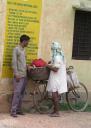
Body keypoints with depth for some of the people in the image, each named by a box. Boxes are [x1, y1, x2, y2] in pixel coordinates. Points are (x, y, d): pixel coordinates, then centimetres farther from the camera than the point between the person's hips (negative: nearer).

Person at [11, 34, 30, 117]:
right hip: (19, 75, -8)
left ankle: (19, 109, 13)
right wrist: (16, 74, -16)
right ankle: (13, 111, -8)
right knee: (17, 93, -10)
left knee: (22, 93, 8)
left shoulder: (23, 50, 17)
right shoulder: (16, 49, -6)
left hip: (24, 75, 8)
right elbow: (14, 62, -11)